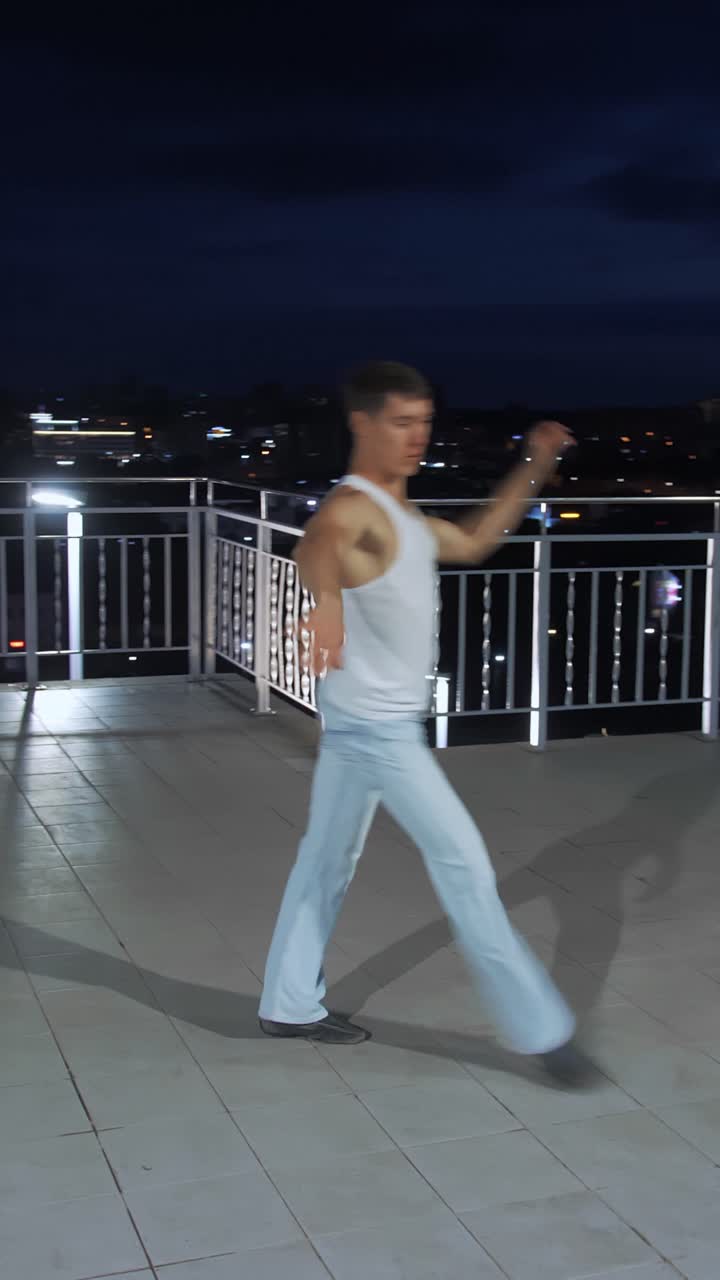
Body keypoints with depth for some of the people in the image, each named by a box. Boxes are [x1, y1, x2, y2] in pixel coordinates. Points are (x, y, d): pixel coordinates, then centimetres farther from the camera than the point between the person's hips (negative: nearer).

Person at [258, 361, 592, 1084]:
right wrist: (328, 603, -69)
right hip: (374, 725, -10)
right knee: (464, 863, -4)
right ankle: (538, 1028, 5)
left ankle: (290, 1004, 29)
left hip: (371, 722, 10)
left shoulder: (402, 517, 11)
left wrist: (534, 469, 17)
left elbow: (473, 542, 25)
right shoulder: (355, 507, -22)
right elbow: (316, 543, -46)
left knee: (328, 859, 16)